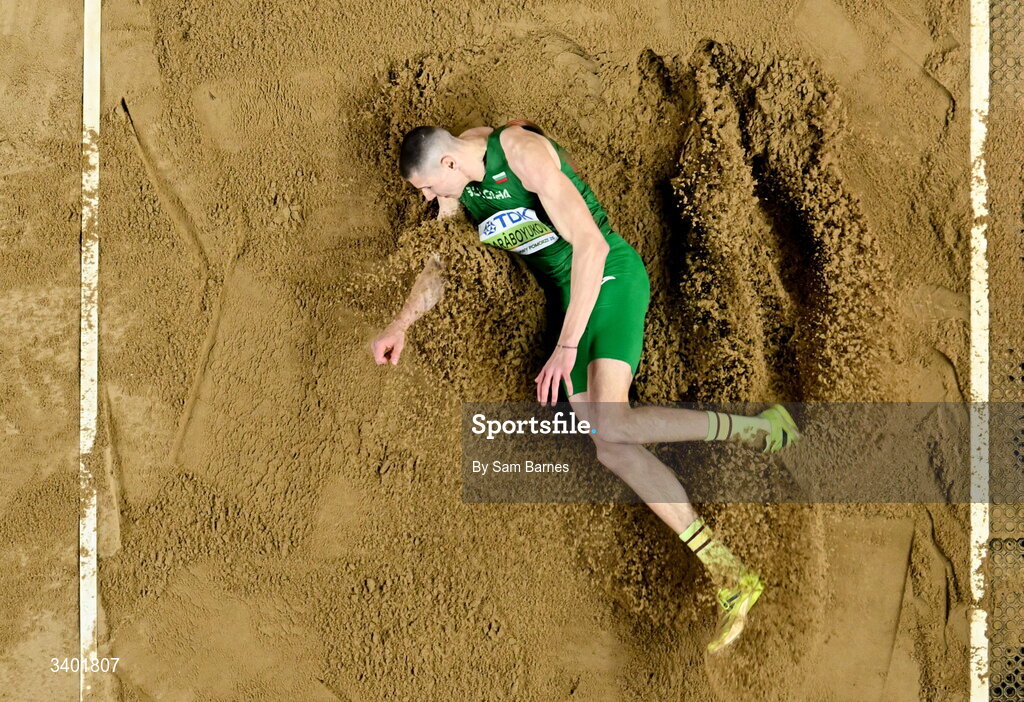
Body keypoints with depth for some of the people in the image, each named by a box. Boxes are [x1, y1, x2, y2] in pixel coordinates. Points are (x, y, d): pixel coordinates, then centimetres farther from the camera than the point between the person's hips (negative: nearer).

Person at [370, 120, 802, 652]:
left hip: (608, 274, -8)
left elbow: (589, 244, -26)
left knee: (609, 423, -28)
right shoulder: (455, 184, 6)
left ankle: (759, 429, -8)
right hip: (561, 290, 8)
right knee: (607, 447, -5)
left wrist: (566, 346, -30)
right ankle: (729, 575, -2)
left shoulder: (522, 152, -20)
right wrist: (401, 325, 7)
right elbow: (440, 263, 21)